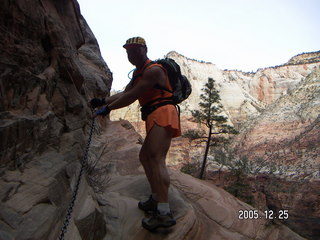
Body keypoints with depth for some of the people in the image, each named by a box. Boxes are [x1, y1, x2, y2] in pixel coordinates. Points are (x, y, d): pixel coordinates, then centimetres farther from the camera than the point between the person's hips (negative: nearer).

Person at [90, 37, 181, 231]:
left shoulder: (153, 70, -8)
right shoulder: (138, 73, 24)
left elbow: (132, 96, -14)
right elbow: (125, 94, 18)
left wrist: (109, 108, -10)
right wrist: (103, 101, 5)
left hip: (163, 114, -10)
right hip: (155, 118, 11)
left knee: (156, 158, -22)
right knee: (145, 156, 16)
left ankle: (164, 213, -27)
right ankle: (156, 199, 25)